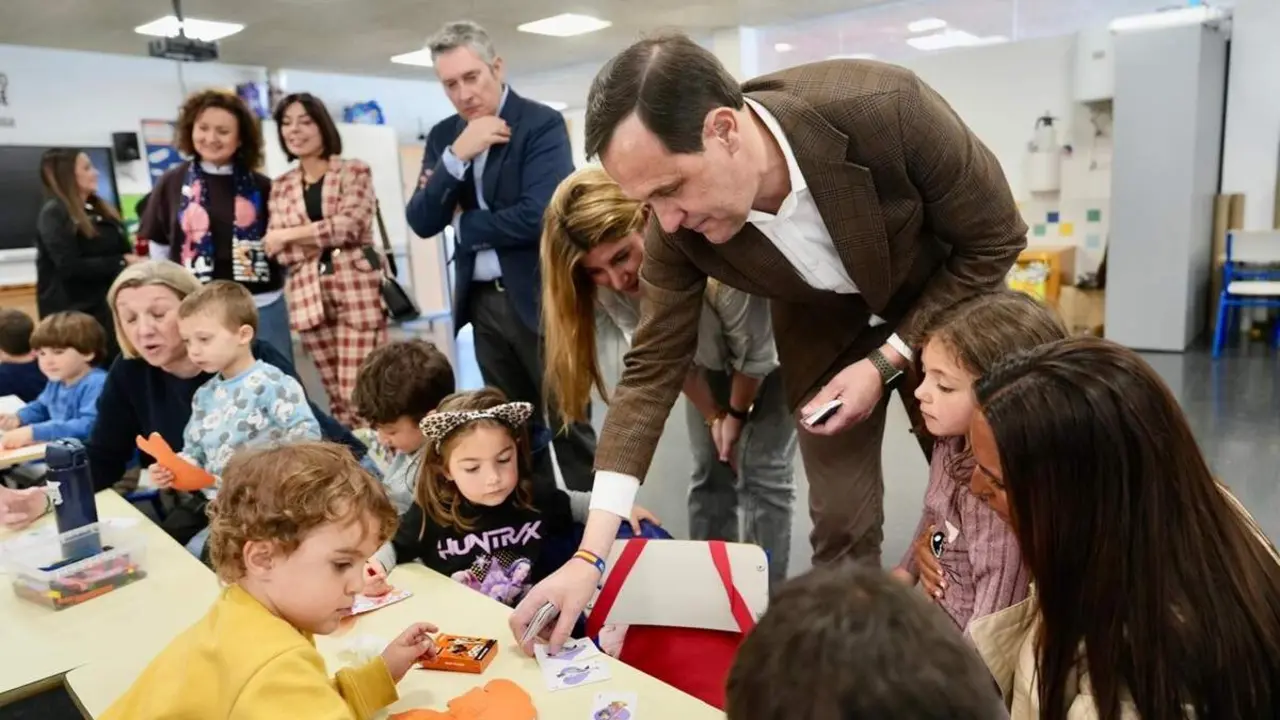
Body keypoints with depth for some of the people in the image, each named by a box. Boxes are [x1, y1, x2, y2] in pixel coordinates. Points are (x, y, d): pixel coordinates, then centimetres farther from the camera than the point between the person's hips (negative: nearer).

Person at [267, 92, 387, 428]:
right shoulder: (281, 187, 15)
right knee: (337, 398, 7)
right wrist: (327, 235, -9)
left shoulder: (354, 172, 5)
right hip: (309, 297, 4)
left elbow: (349, 225, -11)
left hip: (357, 292, -4)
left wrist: (290, 234, -6)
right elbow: (278, 251, 5)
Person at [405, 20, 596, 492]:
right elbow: (422, 223, 0)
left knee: (568, 426, 4)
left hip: (540, 297, -6)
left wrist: (462, 223, -7)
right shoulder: (444, 135, 8)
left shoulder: (542, 124, -9)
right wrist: (457, 156, -15)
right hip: (482, 301, 6)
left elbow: (539, 216, -22)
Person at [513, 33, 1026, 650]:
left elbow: (995, 241, -21)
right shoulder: (678, 227, -27)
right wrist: (589, 555, -24)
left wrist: (885, 361, -25)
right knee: (841, 524, 0)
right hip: (824, 333, 1)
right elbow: (652, 369, -20)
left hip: (943, 314, -1)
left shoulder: (883, 108, -36)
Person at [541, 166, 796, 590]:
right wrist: (713, 416, -4)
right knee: (710, 472, 7)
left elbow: (757, 354, -25)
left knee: (762, 472, -7)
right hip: (710, 360, 5)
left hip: (769, 356, -4)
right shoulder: (608, 287, -26)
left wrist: (738, 414, -8)